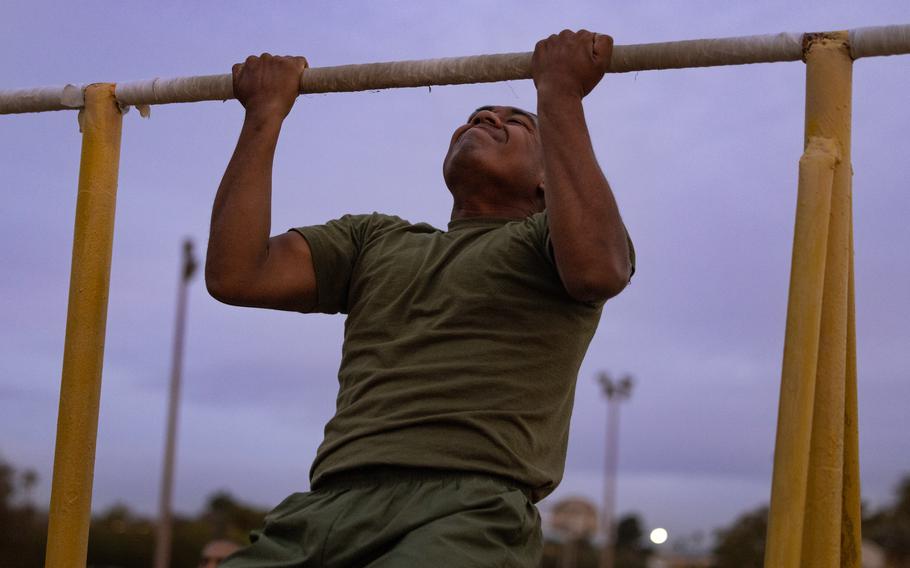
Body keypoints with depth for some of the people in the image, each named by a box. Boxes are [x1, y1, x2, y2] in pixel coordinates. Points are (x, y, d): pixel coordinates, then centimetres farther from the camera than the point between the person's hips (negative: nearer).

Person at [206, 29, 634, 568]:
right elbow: (235, 275, 14)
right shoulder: (376, 239, 28)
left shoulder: (545, 238, 16)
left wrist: (560, 96, -3)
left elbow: (596, 269, -10)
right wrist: (267, 113, 17)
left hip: (471, 510, -3)